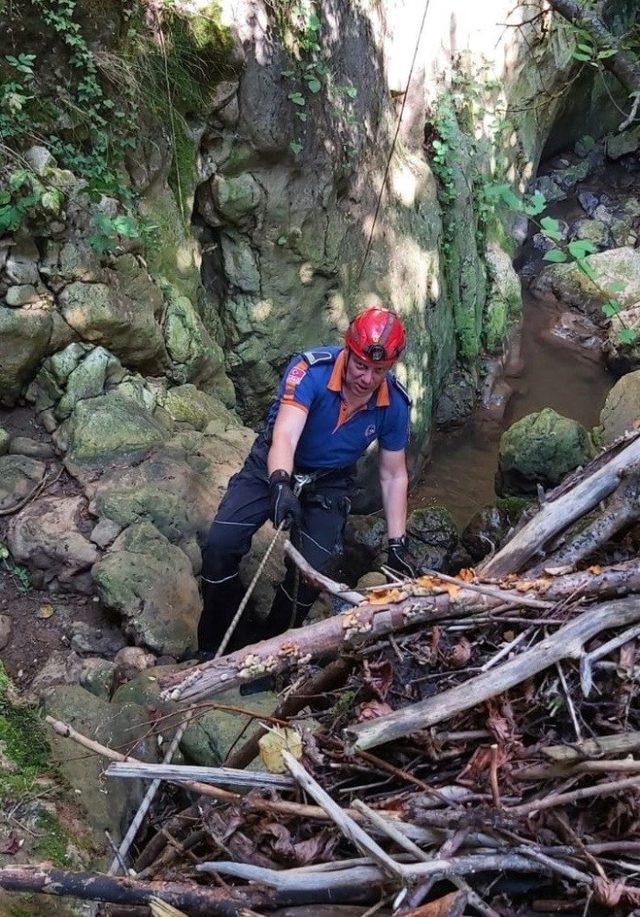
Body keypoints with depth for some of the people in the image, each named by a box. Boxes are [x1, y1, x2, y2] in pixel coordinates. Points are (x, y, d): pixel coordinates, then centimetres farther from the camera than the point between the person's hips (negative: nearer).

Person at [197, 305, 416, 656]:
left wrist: (397, 545, -8)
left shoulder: (394, 404, -16)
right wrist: (280, 485, -60)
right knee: (220, 545, -19)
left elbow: (394, 476, -5)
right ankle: (212, 649, 3)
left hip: (329, 484, 2)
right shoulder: (311, 370, -28)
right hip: (275, 467, -1)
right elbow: (284, 436, -40)